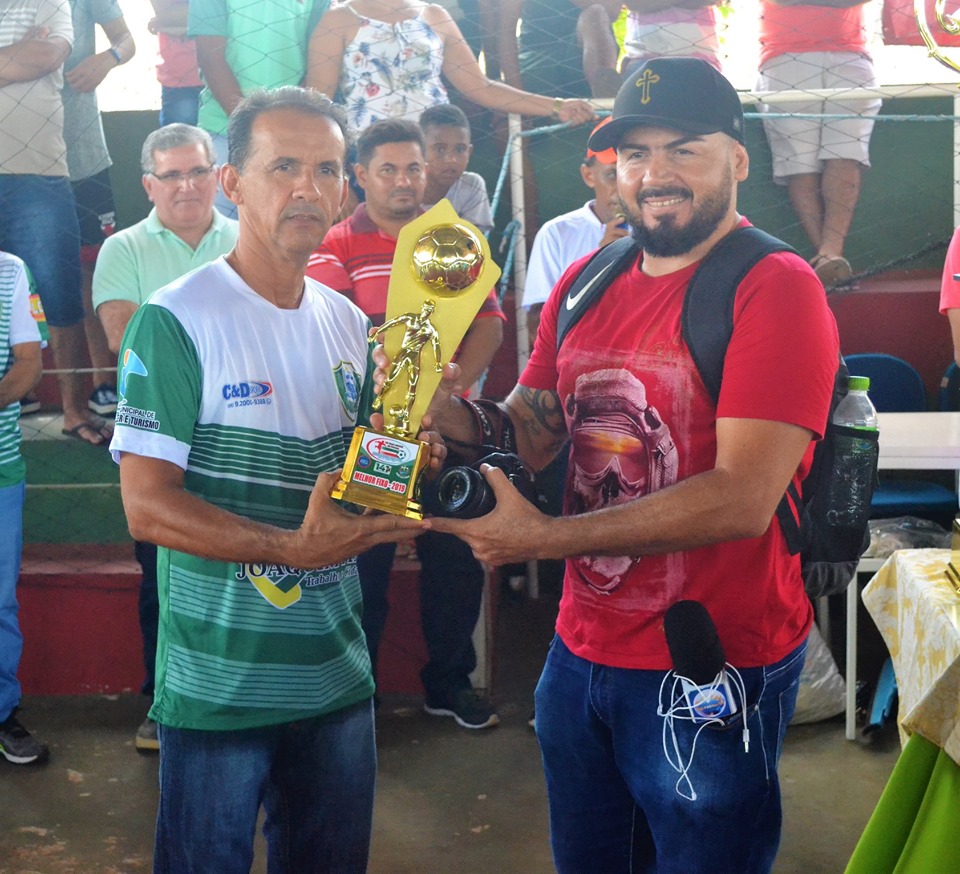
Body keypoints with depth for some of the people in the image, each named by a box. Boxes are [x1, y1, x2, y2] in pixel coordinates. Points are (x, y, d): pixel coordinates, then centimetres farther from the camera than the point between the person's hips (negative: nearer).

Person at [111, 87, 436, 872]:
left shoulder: (349, 323, 7)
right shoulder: (177, 321, -13)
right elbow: (146, 506, -18)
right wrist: (292, 548, -29)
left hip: (339, 676, 6)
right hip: (218, 688, -6)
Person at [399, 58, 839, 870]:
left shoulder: (776, 287, -15)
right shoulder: (585, 284, 6)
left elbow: (743, 498, -24)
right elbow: (527, 435, 6)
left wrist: (548, 536, -23)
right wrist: (445, 408, -16)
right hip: (582, 650, 6)